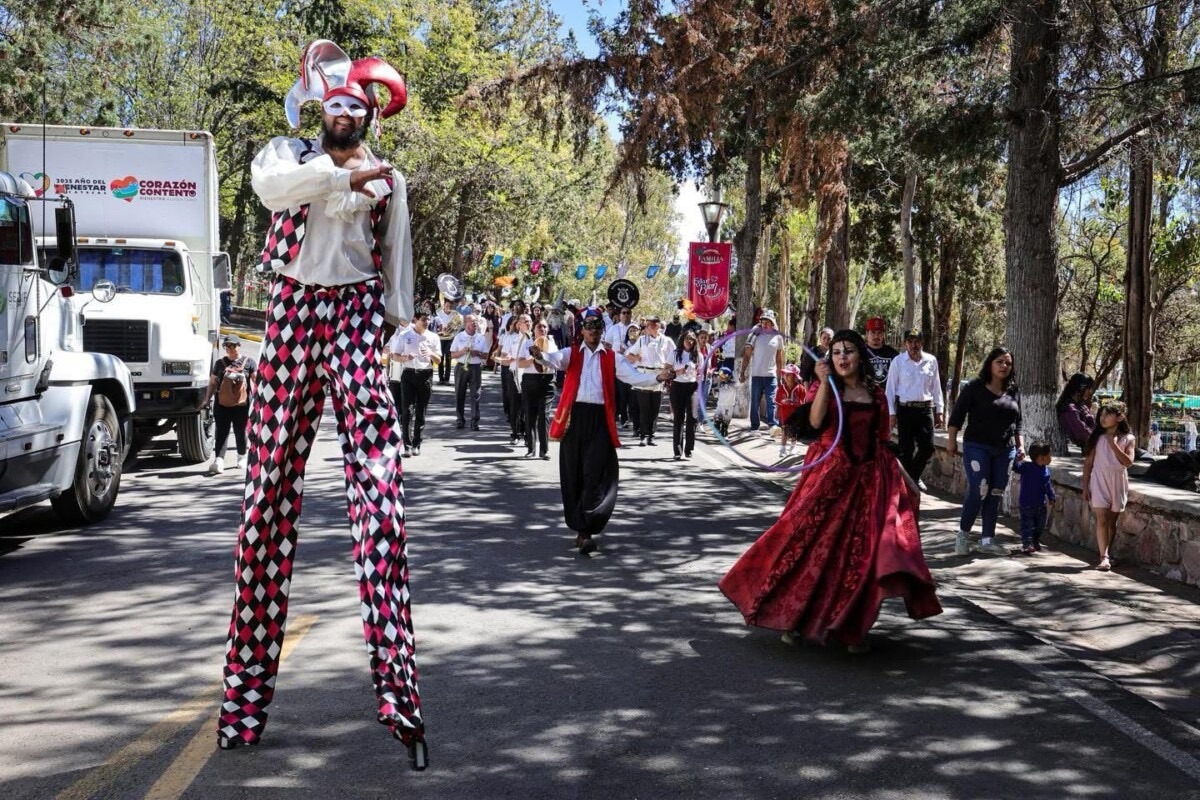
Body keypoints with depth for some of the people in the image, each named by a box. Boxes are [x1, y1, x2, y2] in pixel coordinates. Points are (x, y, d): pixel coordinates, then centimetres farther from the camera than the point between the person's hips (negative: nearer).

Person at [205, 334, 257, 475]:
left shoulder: (248, 362, 3)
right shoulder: (220, 363, 11)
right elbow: (213, 383, 15)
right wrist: (207, 399, 9)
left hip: (241, 405, -2)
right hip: (222, 404, 2)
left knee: (240, 432, 8)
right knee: (221, 433, -4)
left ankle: (241, 457, 25)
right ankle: (218, 461, -12)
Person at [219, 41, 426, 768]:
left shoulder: (389, 179, 17)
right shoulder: (287, 154, 15)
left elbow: (396, 260, 15)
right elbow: (271, 185, -10)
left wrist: (396, 326, 6)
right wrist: (348, 175, -15)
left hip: (355, 316, -1)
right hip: (291, 313, 1)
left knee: (379, 490, -15)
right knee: (269, 493, -1)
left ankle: (398, 688, -18)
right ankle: (247, 689, 6)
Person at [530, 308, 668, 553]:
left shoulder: (611, 358, 11)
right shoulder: (572, 353, 9)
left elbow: (634, 377, 0)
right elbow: (557, 360, -13)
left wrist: (657, 377, -19)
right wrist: (540, 355, -36)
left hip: (600, 419, 0)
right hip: (575, 417, 0)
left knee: (596, 475, -7)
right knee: (573, 474, 5)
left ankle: (586, 531, -5)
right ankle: (580, 527, 18)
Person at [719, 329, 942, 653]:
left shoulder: (876, 395, 10)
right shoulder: (826, 388, 3)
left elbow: (882, 441, 14)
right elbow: (816, 421, -16)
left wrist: (902, 477, 11)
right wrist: (824, 382, -20)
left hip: (868, 480, 2)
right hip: (829, 476, -2)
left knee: (862, 552, 0)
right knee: (814, 543, -3)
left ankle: (853, 626, 10)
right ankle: (796, 617, 9)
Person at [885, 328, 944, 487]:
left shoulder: (931, 361, 5)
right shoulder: (898, 361, -3)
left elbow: (936, 387, 10)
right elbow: (891, 388, -2)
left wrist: (939, 411, 8)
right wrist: (891, 413, -6)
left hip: (925, 408, 3)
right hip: (905, 409, -3)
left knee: (927, 447, 2)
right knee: (907, 449, 1)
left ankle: (914, 475, 26)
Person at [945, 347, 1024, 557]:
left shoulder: (1014, 392, 11)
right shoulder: (974, 388, -4)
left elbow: (1017, 422, 20)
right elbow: (957, 416, -4)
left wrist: (1020, 445, 12)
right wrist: (952, 441, -9)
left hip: (1005, 450, 5)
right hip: (977, 447, -5)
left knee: (995, 495, 5)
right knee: (978, 491, -12)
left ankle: (987, 539, 12)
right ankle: (963, 535, 4)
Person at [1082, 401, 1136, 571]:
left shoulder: (1128, 439, 0)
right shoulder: (1097, 437, 1)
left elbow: (1128, 462, -13)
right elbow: (1088, 463, 2)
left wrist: (1113, 444, -16)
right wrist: (1085, 487, -1)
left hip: (1118, 482, 1)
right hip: (1099, 481, -1)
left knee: (1112, 521, 9)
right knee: (1102, 520, -10)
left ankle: (1105, 554, 20)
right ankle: (1104, 557, -14)